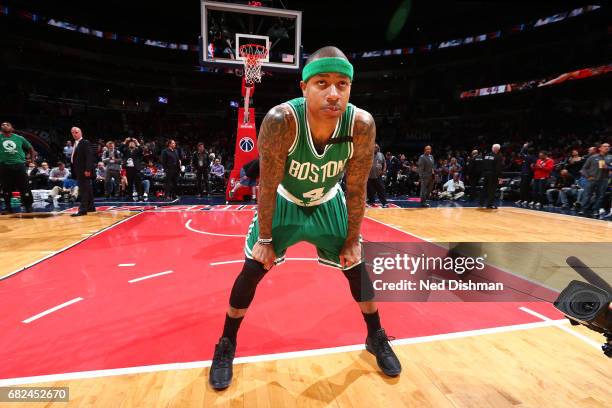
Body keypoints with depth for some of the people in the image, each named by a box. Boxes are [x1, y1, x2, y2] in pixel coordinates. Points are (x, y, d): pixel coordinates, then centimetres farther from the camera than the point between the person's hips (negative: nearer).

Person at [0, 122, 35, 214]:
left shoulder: (19, 138, 9)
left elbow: (30, 148, 19)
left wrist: (32, 158, 10)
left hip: (19, 165, 0)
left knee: (25, 187, 1)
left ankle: (28, 206, 11)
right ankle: (8, 207, 14)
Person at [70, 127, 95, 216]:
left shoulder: (86, 142, -8)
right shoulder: (75, 144, 19)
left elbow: (89, 157, -18)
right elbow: (75, 157, 18)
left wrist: (88, 169, -25)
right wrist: (74, 171, 13)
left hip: (84, 170, -9)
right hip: (78, 171, 9)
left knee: (84, 190, -10)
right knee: (87, 189, 13)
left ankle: (82, 210, -12)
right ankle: (90, 207, 19)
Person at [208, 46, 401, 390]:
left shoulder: (362, 125, -27)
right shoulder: (281, 121, -34)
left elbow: (356, 189, -16)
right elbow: (268, 186, -24)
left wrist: (353, 240, -9)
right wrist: (264, 238, -17)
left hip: (328, 202, 2)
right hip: (284, 201, -1)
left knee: (356, 266, 7)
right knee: (253, 268, -3)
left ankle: (377, 337, 32)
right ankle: (226, 346, 21)